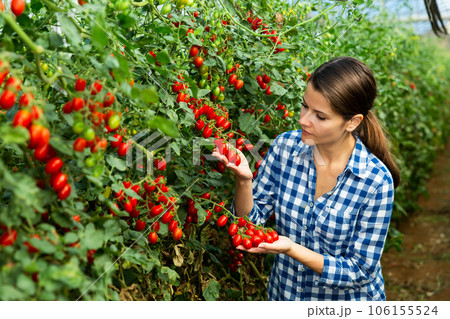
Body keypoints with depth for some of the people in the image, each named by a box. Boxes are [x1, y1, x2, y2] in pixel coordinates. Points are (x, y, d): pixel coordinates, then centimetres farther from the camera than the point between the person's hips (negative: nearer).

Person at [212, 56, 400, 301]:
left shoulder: (376, 180, -24)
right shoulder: (285, 146, -15)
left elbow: (360, 271, -20)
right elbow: (251, 217, -8)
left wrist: (292, 249, -31)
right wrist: (243, 179, -27)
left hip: (346, 299, -3)